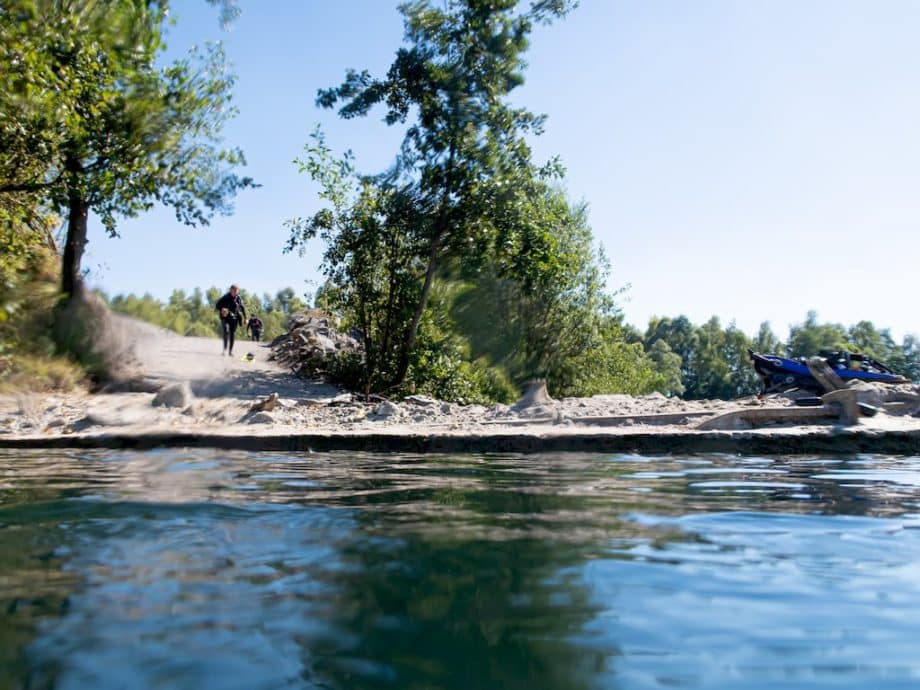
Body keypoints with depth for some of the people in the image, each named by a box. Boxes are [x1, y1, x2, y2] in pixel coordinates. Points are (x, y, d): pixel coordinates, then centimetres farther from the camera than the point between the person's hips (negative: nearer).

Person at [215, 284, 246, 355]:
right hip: (226, 318, -3)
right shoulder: (225, 298, -6)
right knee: (226, 332, -21)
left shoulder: (239, 298, 1)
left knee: (232, 335, 3)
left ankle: (230, 351, 11)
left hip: (234, 319, 3)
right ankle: (225, 349, -21)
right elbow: (217, 305, -2)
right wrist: (221, 310, -22)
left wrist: (245, 318, 12)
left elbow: (242, 308, 13)